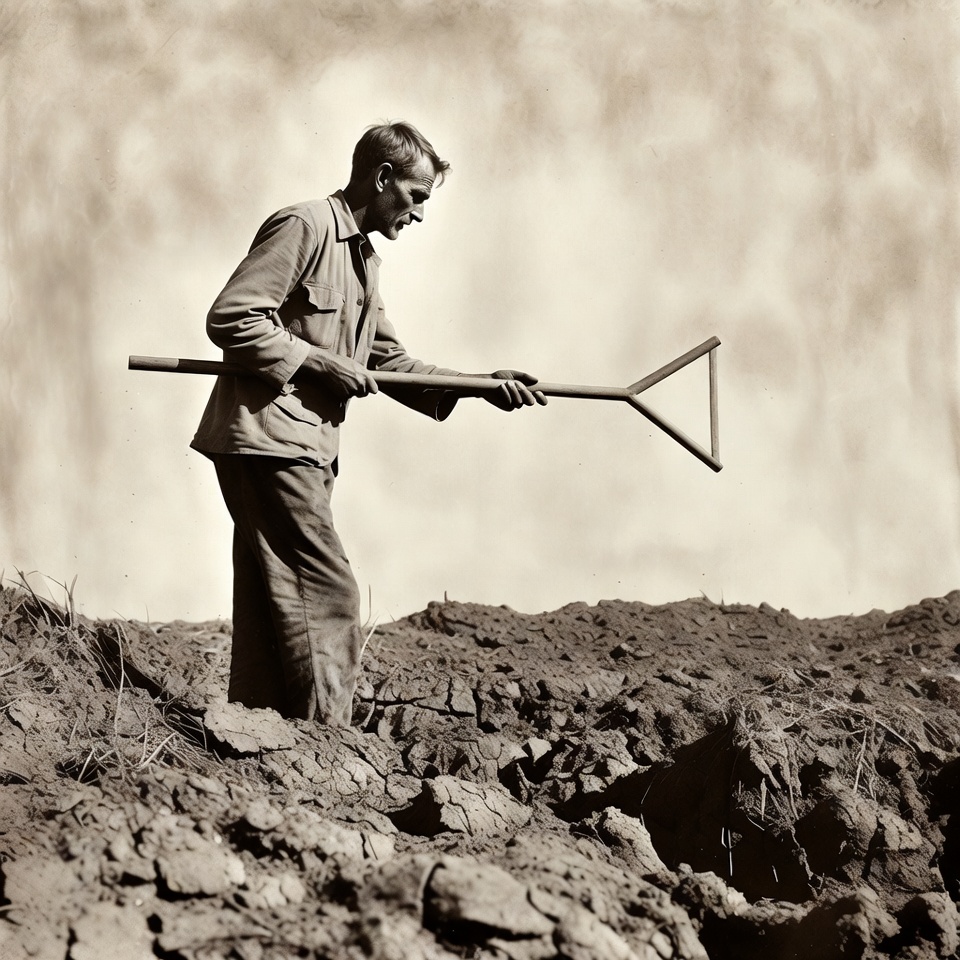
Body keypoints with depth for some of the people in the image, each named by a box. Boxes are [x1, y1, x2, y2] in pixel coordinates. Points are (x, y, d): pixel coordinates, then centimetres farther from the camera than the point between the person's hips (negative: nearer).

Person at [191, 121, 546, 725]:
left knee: (273, 607, 8)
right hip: (267, 439, -10)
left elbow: (389, 363, 22)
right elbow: (230, 318, -16)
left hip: (303, 449, 10)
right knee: (328, 596, -11)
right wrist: (319, 363, -15)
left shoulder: (365, 259, 22)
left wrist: (480, 385, 11)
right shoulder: (304, 228, -9)